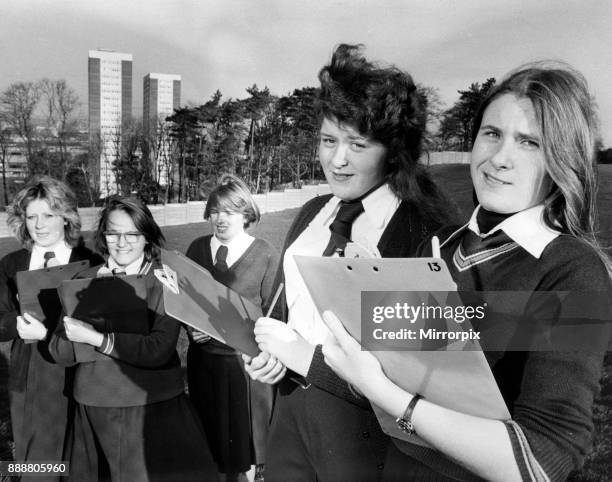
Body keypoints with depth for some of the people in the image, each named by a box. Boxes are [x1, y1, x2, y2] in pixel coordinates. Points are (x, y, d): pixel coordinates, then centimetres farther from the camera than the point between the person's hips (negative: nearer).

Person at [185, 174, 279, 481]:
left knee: (245, 439, 9)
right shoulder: (197, 249, 5)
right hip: (203, 360, 4)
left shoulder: (266, 256, -9)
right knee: (210, 437, 16)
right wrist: (191, 326, -11)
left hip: (245, 362, -4)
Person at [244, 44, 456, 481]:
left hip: (367, 429, -6)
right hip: (291, 406, 6)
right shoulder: (313, 214, 3)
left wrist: (307, 356, -19)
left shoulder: (424, 232, -18)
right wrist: (267, 352, -5)